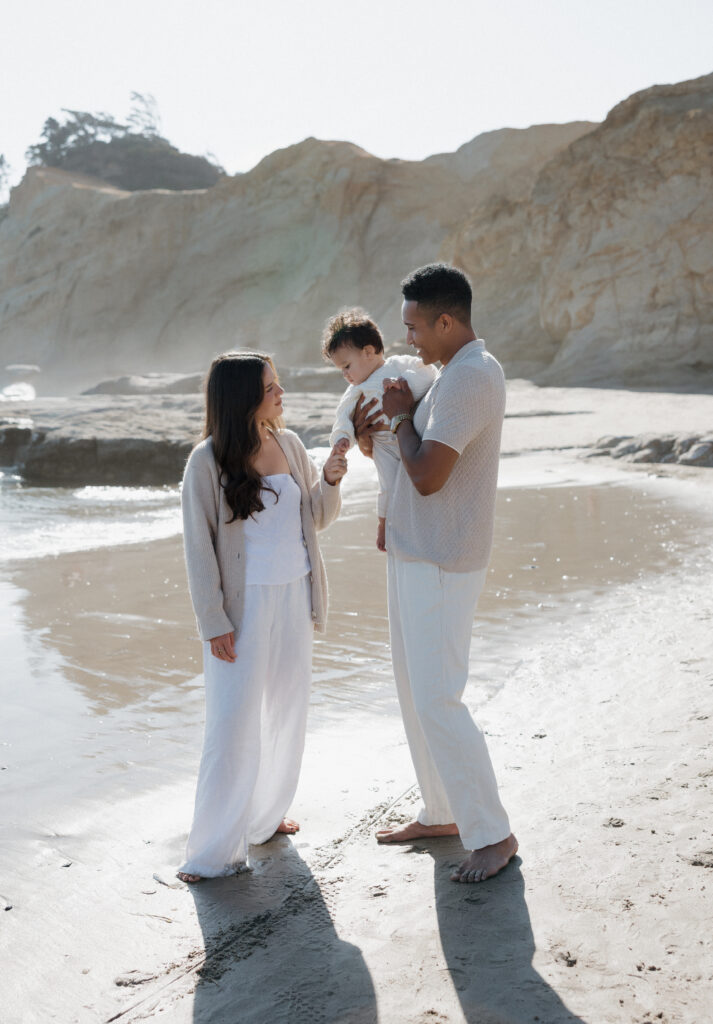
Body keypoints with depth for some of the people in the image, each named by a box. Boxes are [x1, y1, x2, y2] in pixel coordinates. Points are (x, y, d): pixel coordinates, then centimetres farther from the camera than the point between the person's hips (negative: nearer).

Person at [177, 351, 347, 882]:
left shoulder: (289, 444, 3)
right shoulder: (208, 461, -13)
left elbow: (317, 518, 11)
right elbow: (199, 545, -11)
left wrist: (329, 481, -10)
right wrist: (214, 622, -13)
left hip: (293, 597, 6)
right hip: (244, 603, -6)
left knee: (288, 709, 15)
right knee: (234, 723, -3)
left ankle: (265, 813, 34)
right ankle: (214, 848, 8)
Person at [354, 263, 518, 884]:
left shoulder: (471, 378, -20)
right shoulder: (459, 371, 14)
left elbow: (428, 476, -26)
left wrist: (401, 416, -11)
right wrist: (375, 438, 3)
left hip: (441, 565, -11)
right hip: (415, 553, 11)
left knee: (438, 700, -7)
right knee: (415, 689, 16)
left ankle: (492, 835, 6)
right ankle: (441, 813, 29)